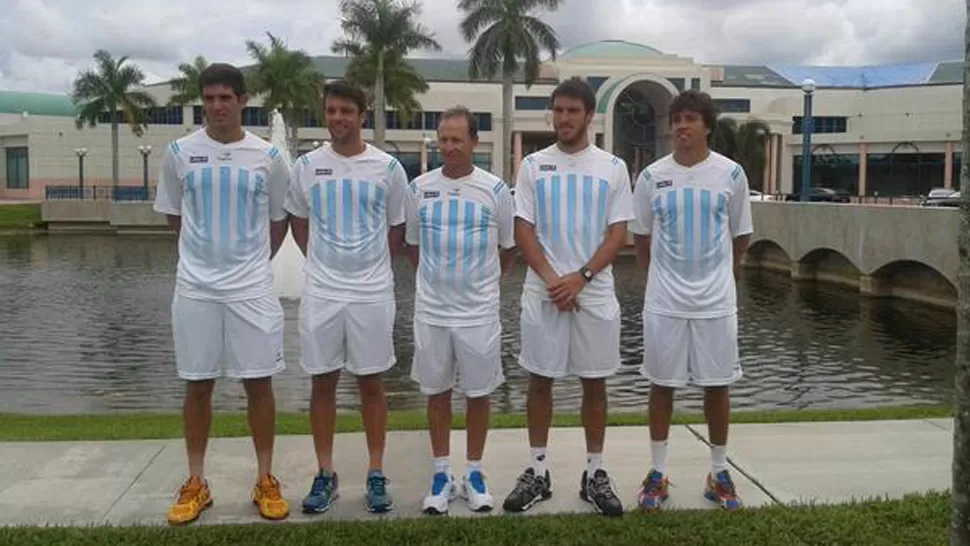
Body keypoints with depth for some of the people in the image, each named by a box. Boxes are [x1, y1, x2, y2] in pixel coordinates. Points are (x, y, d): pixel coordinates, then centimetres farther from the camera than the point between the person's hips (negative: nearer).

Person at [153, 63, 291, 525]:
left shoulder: (267, 156, -1)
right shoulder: (180, 153, 1)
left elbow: (279, 219, 11)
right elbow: (173, 215, 13)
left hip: (252, 288, -1)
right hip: (195, 287, 1)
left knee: (259, 382, 4)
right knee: (197, 384, 8)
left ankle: (265, 481, 17)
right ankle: (196, 483, 20)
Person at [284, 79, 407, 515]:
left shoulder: (388, 167, -1)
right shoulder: (307, 165, 3)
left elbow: (398, 230, 8)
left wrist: (371, 265, 11)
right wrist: (324, 262, 13)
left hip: (372, 293, -1)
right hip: (320, 292, 2)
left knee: (371, 383, 6)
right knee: (323, 382, 7)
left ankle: (376, 475, 17)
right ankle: (325, 475, 19)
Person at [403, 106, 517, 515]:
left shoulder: (495, 189, -4)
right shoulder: (420, 188, 1)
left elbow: (508, 248, 8)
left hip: (479, 312, -1)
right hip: (431, 311, 2)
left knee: (478, 392, 8)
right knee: (437, 392, 9)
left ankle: (474, 473, 23)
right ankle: (441, 475, 22)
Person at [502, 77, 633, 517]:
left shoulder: (612, 167, 3)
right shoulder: (533, 165, 4)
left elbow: (618, 233, -1)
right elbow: (523, 231, 0)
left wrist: (580, 278, -13)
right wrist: (552, 281, -11)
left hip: (595, 294, 0)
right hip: (543, 294, 1)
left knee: (594, 382, 6)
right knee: (540, 380, 6)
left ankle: (594, 473, 18)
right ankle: (538, 472, 18)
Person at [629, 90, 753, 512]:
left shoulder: (731, 174, -2)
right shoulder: (652, 176, -1)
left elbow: (740, 237, 9)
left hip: (716, 302, 0)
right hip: (663, 302, 0)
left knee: (717, 385, 8)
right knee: (662, 385, 7)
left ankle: (719, 473, 23)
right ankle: (658, 473, 19)